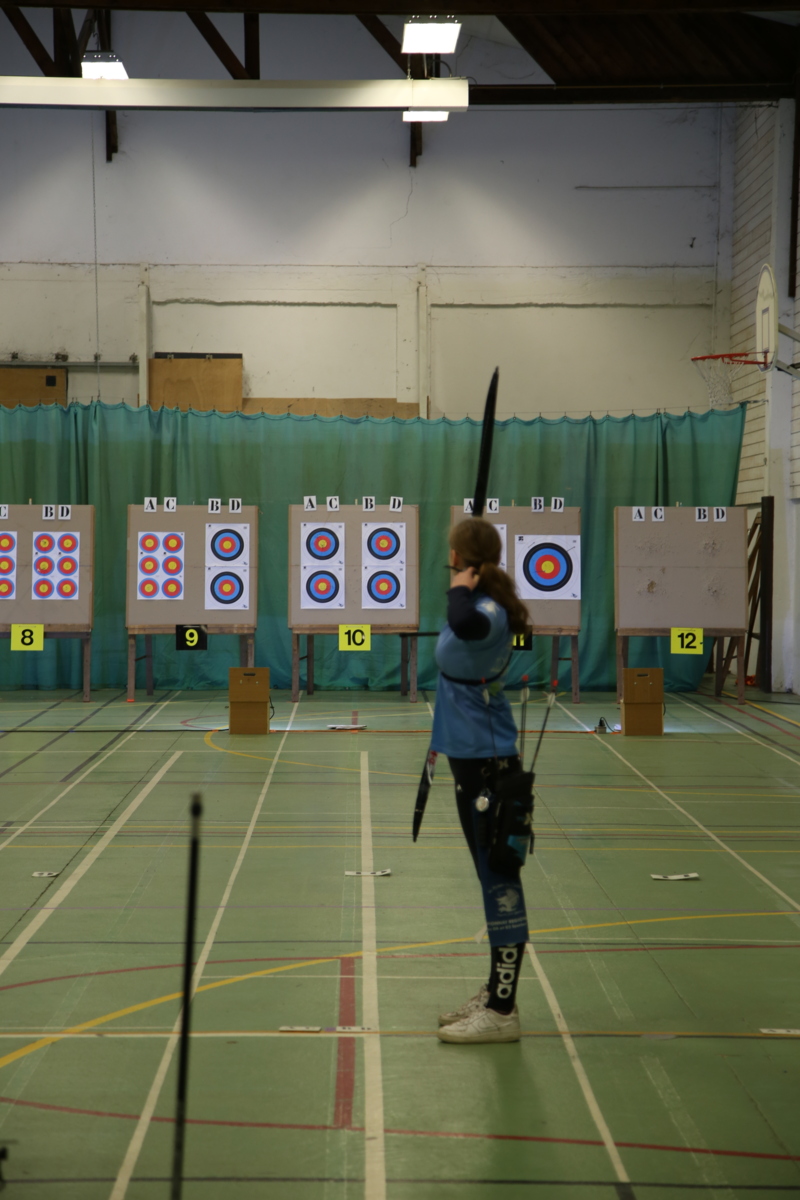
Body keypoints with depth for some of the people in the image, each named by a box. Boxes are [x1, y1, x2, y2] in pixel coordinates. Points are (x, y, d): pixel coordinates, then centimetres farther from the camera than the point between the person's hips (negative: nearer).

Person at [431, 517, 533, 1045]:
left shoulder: (491, 612, -20)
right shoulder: (480, 606, 8)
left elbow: (465, 623, -44)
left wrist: (460, 588, -28)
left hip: (489, 762, -10)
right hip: (474, 757, 10)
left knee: (500, 879, -5)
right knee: (493, 877, 16)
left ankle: (502, 1012, -1)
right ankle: (496, 994, 28)